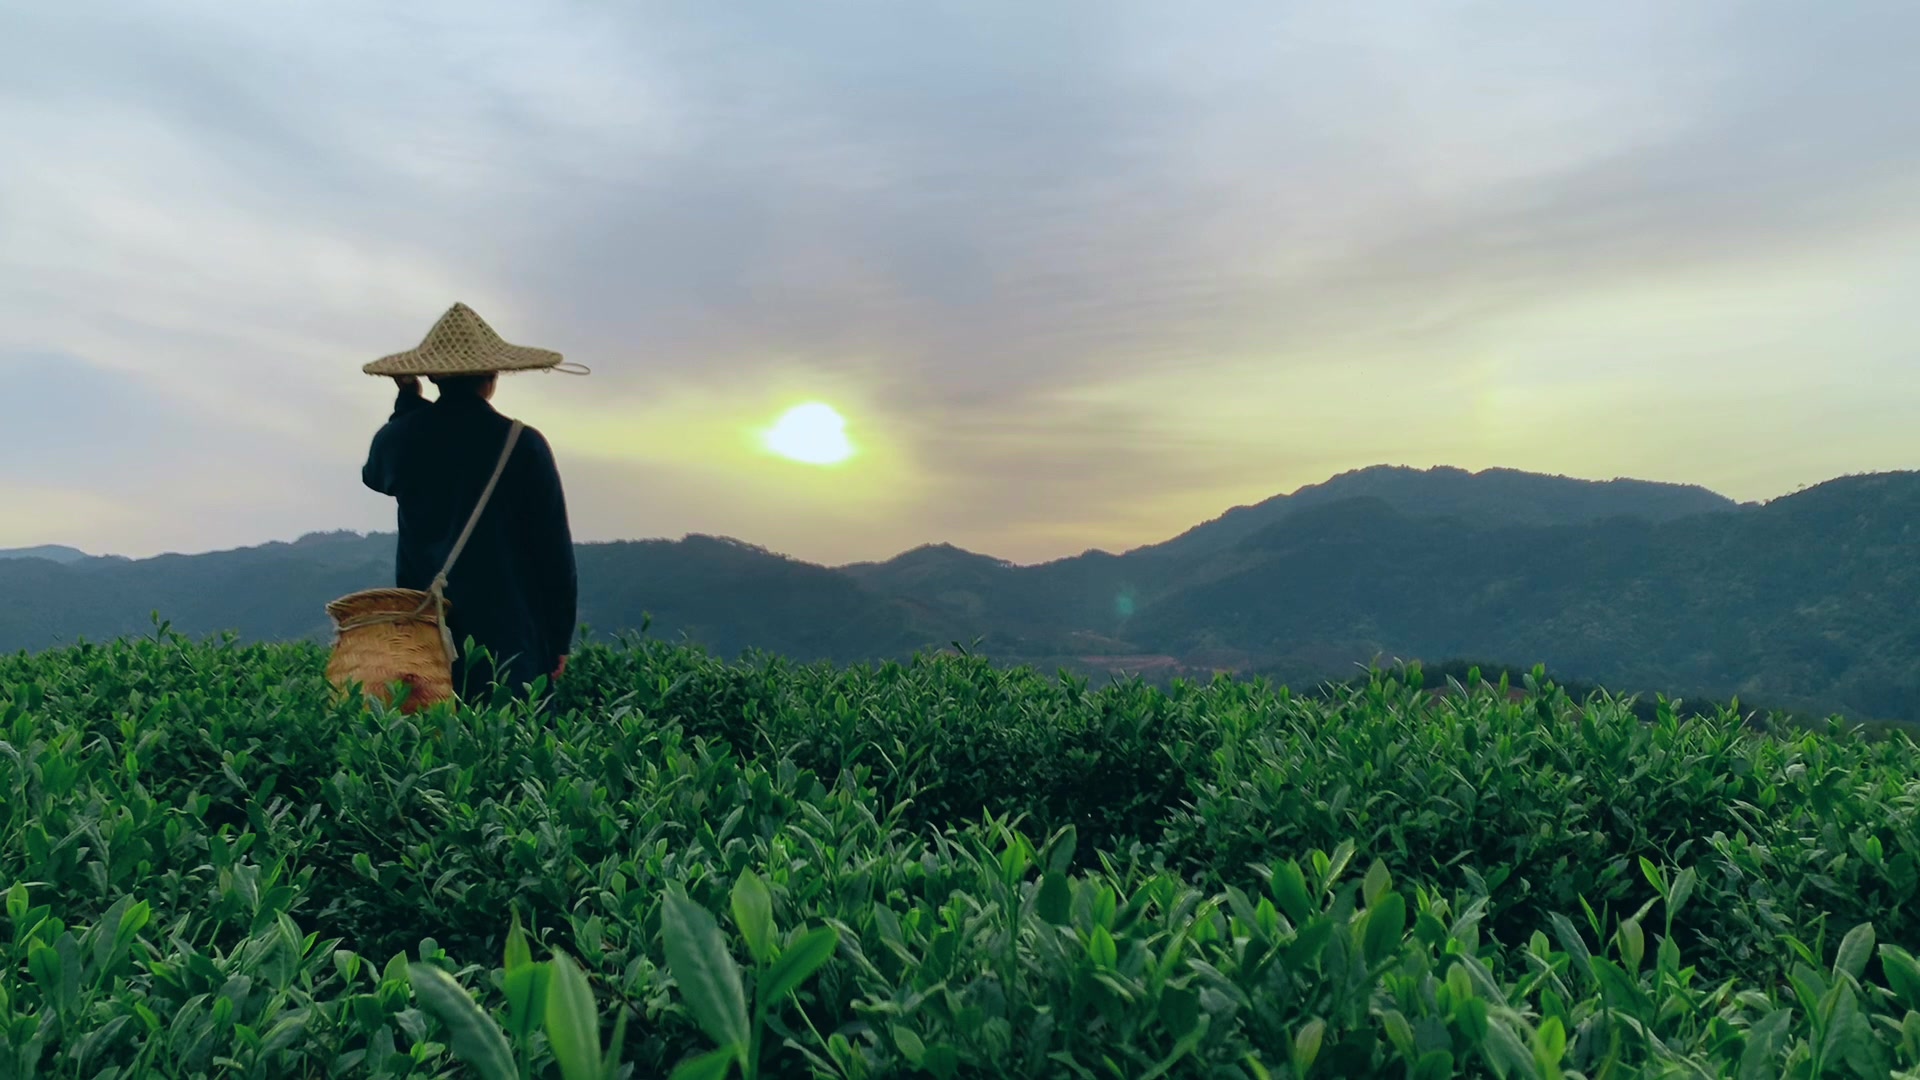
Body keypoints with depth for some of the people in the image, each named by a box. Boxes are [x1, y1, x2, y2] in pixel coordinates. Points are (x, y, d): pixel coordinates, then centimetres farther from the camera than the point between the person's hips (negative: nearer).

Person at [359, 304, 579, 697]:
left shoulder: (400, 438, 3)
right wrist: (559, 639, 2)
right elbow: (553, 549, -6)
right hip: (509, 635, -3)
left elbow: (376, 474, 30)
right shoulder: (523, 444, -8)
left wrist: (408, 400, 29)